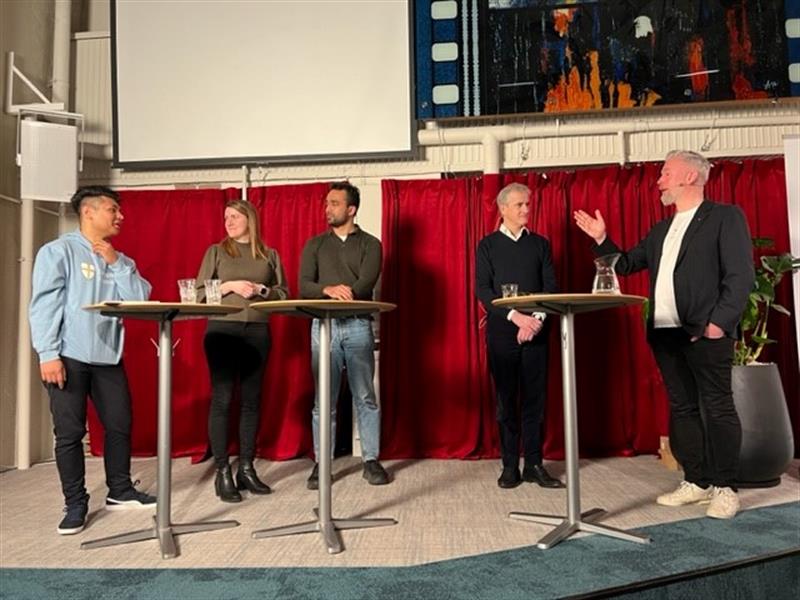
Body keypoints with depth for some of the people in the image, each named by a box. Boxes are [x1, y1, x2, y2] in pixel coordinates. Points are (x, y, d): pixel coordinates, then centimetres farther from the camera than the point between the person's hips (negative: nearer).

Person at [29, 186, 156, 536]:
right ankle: (75, 504, 13)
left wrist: (117, 263, -3)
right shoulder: (58, 251, -2)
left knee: (120, 425, 7)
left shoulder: (119, 259, 15)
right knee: (69, 432, 1)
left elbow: (140, 300, 3)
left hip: (109, 357, 5)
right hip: (69, 357, -5)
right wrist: (48, 354, -16)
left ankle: (120, 492, 22)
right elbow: (44, 305, -9)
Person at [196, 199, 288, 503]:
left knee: (251, 400, 5)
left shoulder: (269, 255, 12)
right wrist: (230, 286, -10)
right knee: (222, 399, -4)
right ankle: (222, 473, 2)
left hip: (258, 331, 2)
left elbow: (284, 293, 10)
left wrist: (262, 290, -8)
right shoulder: (216, 251, 9)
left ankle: (247, 469, 14)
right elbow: (200, 293, 3)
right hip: (222, 330, -2)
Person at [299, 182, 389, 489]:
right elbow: (304, 285, 1)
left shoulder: (369, 244, 8)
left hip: (358, 326, -1)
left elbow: (366, 283, -8)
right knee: (323, 399, 2)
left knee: (365, 397, 2)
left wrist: (344, 294, -24)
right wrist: (328, 290, -19)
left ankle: (371, 461, 11)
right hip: (323, 325, 2)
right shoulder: (315, 244, 14)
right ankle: (321, 464, 11)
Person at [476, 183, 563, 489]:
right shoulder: (487, 245, 6)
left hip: (535, 331, 2)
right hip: (501, 332, -1)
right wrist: (515, 316, -15)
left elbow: (551, 287, 5)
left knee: (535, 400, 2)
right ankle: (510, 466, 10)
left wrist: (536, 319, -11)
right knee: (506, 401, 2)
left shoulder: (540, 244, 12)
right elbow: (483, 290, -3)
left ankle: (534, 464, 11)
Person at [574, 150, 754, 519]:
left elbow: (740, 275, -9)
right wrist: (601, 239, 8)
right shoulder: (661, 230, 20)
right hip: (665, 333, 7)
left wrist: (719, 322, -17)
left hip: (706, 332, -7)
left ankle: (725, 488, 9)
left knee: (717, 408, -1)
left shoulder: (725, 217, -1)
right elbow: (626, 265, 20)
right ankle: (696, 482, 21)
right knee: (682, 408, 11)